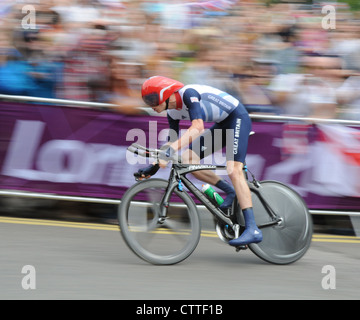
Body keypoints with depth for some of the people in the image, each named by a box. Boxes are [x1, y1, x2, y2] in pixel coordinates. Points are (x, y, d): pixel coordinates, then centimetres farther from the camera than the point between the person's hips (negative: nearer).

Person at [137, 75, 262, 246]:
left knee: (233, 169, -23)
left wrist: (170, 151, -46)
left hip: (238, 118, -9)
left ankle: (253, 230, -30)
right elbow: (172, 141, 10)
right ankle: (230, 191, 7)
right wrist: (154, 166, 0)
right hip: (221, 125, 9)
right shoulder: (173, 112, 1)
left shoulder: (188, 93, -27)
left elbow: (198, 127, -39)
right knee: (187, 159, -5)